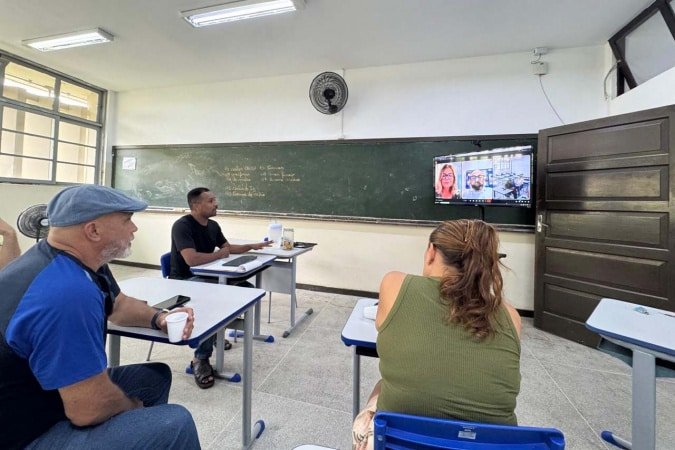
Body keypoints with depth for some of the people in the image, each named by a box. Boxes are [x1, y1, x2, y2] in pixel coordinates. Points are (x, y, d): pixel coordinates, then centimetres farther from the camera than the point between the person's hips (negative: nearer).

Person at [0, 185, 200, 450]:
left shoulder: (75, 260, -2)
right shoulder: (68, 292, -35)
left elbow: (119, 304, 14)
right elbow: (89, 410, -29)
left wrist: (158, 318, -5)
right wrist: (133, 407, -7)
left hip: (48, 395, 9)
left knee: (157, 375, 14)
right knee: (176, 423, -18)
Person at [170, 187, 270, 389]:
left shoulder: (213, 225, 7)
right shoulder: (182, 226, -20)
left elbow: (228, 247, 21)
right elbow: (191, 259, -33)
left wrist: (252, 246, 9)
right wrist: (219, 254, -17)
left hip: (207, 276, 8)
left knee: (246, 288, -3)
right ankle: (201, 359, -18)